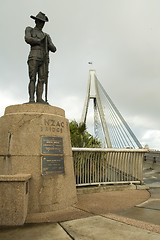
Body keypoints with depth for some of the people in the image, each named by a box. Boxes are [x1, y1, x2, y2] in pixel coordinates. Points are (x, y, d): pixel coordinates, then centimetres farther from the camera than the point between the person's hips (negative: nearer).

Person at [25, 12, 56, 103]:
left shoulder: (46, 36, 29)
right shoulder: (29, 30, 19)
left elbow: (53, 49, 16)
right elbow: (28, 39, -5)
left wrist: (46, 44, -3)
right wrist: (40, 41, 2)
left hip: (44, 59, 4)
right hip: (34, 57, -4)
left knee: (42, 79, -11)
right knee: (33, 79, -16)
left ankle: (40, 99, -18)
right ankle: (31, 99, -23)